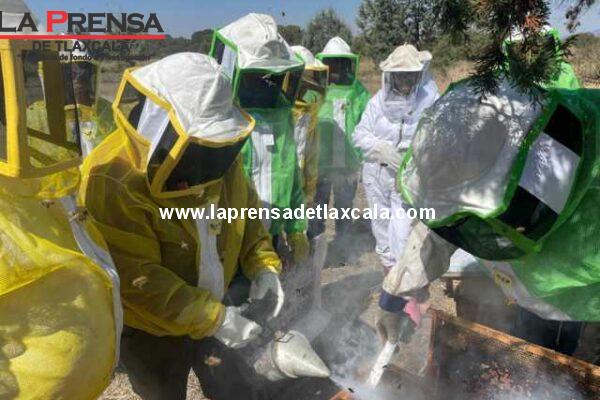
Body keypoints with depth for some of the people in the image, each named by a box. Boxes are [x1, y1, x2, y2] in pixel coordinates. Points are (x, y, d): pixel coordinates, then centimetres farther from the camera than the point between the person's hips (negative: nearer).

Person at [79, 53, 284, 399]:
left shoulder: (217, 151, -9)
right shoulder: (111, 180, -29)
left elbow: (245, 210, 3)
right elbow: (137, 278, -30)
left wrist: (263, 264, -11)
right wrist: (212, 319, -30)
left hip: (216, 308, 5)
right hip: (150, 327, -4)